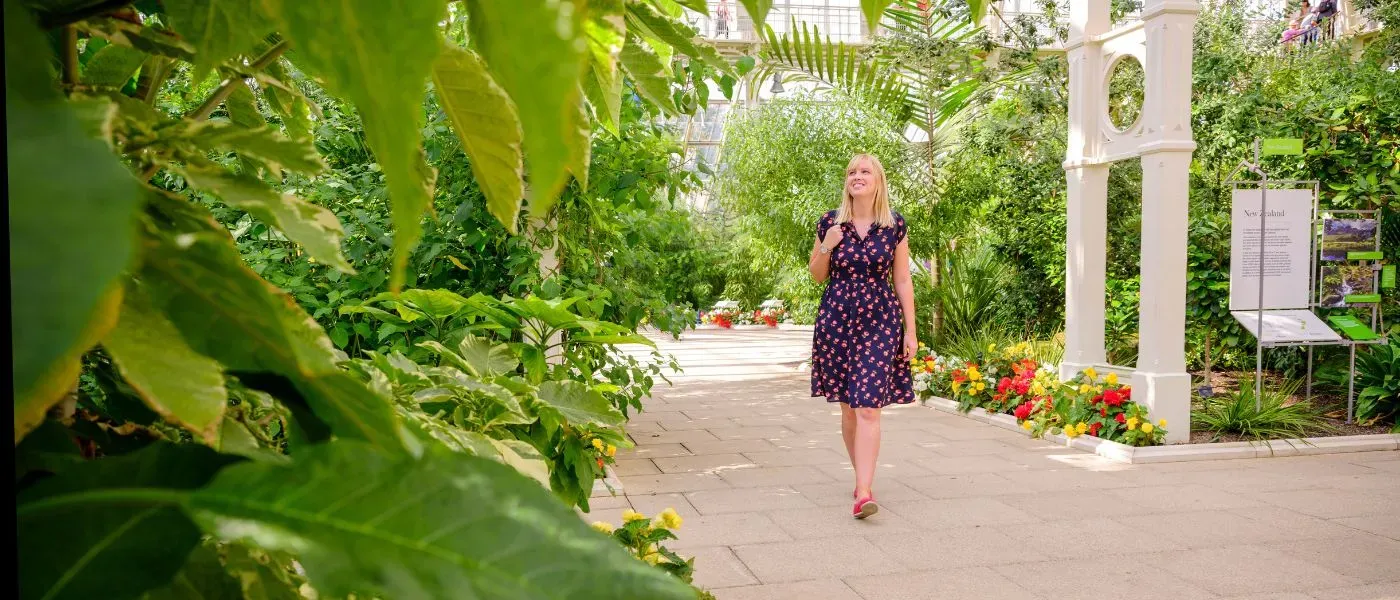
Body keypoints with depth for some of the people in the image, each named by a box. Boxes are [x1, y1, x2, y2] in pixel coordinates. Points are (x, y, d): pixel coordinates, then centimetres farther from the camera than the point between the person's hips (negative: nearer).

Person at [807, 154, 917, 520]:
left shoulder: (895, 225, 1)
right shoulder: (830, 223, 3)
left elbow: (903, 281, 5)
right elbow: (817, 276, 12)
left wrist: (910, 331, 2)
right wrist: (826, 248, -8)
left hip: (880, 321, -2)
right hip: (837, 320, 2)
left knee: (868, 407, -11)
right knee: (848, 407, 9)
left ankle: (863, 493, -15)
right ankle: (863, 475, 27)